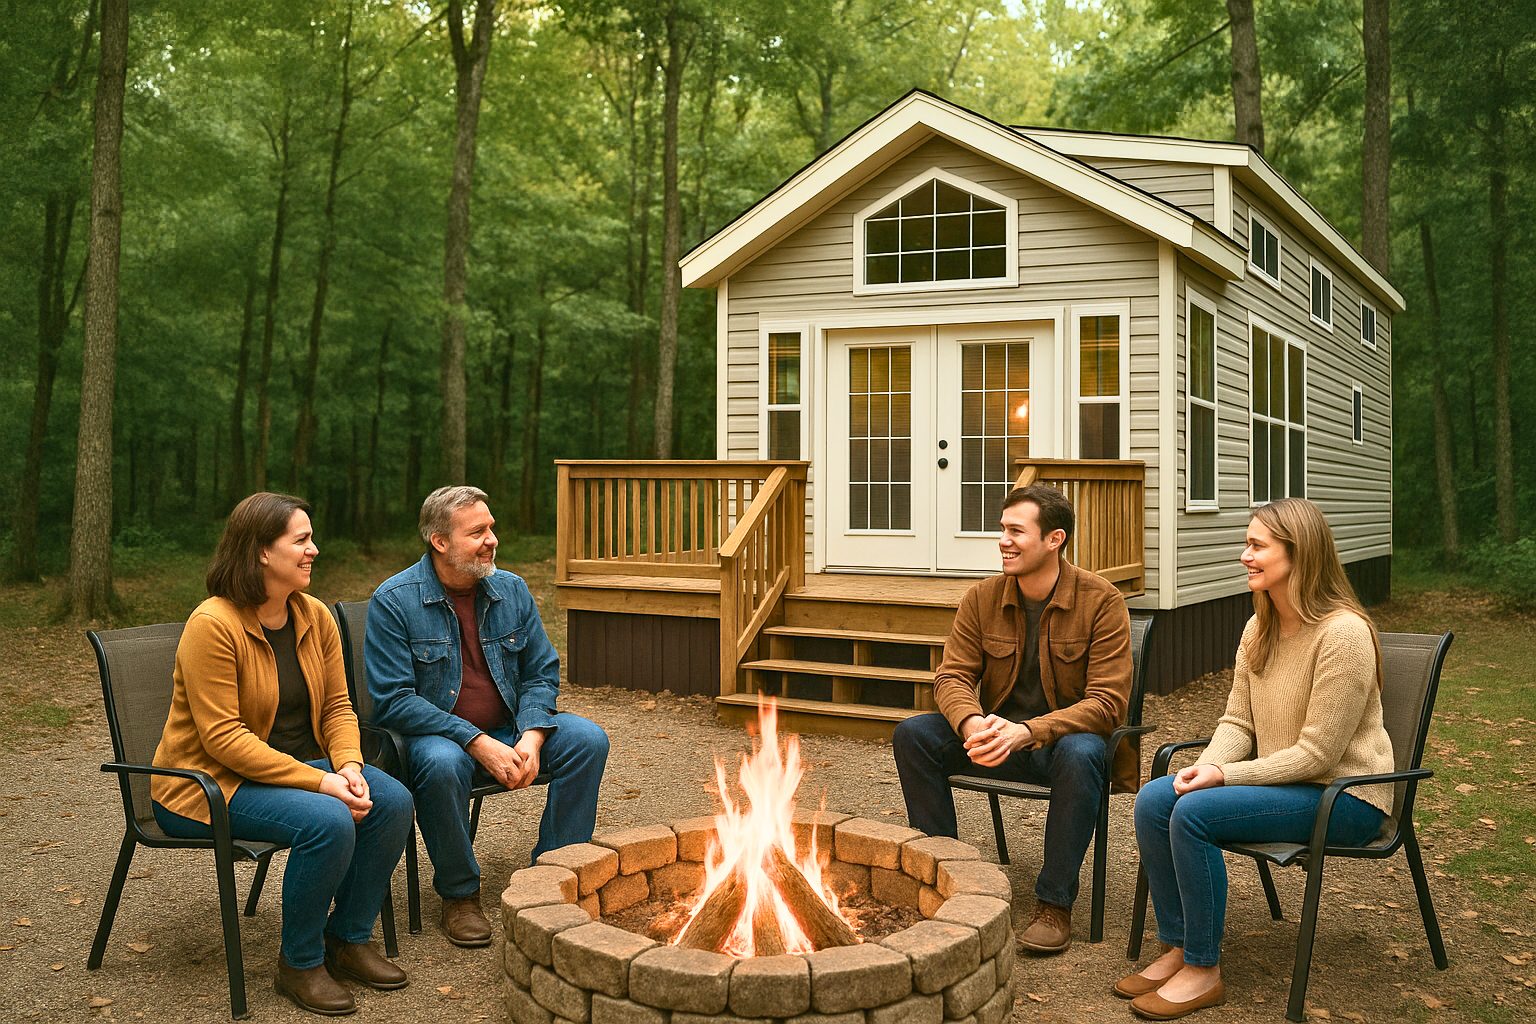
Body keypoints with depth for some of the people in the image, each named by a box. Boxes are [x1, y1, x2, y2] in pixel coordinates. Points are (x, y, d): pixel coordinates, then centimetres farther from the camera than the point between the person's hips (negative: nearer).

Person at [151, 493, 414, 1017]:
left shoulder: (314, 616, 2)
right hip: (210, 782, -7)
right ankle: (299, 964, -8)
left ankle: (348, 940, 4)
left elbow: (337, 706, 6)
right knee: (328, 821, -30)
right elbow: (222, 736, -24)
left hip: (299, 766, 7)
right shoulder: (212, 625, -20)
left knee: (392, 801, -13)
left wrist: (349, 766, -15)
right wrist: (319, 782, -28)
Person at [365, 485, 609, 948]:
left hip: (509, 728, 5)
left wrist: (531, 737, -15)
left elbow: (542, 673, 5)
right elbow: (393, 700, -17)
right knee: (442, 765, -38)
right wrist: (477, 743, -24)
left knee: (588, 740, -17)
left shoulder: (511, 590, 2)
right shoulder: (394, 601, -12)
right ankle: (459, 894, -13)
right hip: (436, 733, -4)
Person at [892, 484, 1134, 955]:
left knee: (1081, 753, -39)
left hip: (1065, 740, -4)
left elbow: (1107, 702, -18)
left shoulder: (1102, 601, -13)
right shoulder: (981, 598, 0)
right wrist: (972, 724, -29)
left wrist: (1027, 732, -33)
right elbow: (952, 675, -3)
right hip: (996, 736, 4)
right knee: (912, 733, -18)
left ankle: (1054, 904, -23)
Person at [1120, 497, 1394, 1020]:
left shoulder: (1343, 633, -21)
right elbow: (1237, 721, 7)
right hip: (1280, 778, 8)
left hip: (1343, 796, -8)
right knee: (1153, 800, -11)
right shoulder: (1258, 628, 5)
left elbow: (1318, 754, -22)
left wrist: (1226, 776, -21)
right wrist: (1208, 765, -13)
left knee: (1193, 813, -26)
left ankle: (1203, 971, -11)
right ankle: (1177, 949, 0)